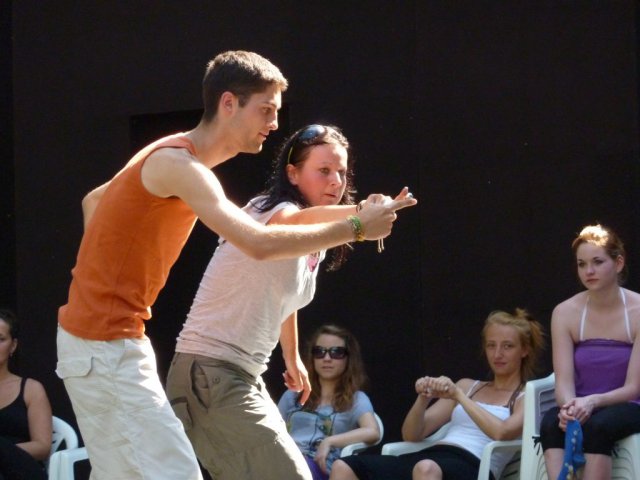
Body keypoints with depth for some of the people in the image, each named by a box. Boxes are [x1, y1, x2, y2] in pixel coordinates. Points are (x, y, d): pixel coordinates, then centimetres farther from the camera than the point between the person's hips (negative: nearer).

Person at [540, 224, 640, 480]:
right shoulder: (565, 313, 1)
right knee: (551, 422, -31)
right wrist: (570, 406, -30)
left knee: (598, 424, -36)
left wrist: (593, 402, -29)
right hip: (581, 408, 3)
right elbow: (564, 380, -7)